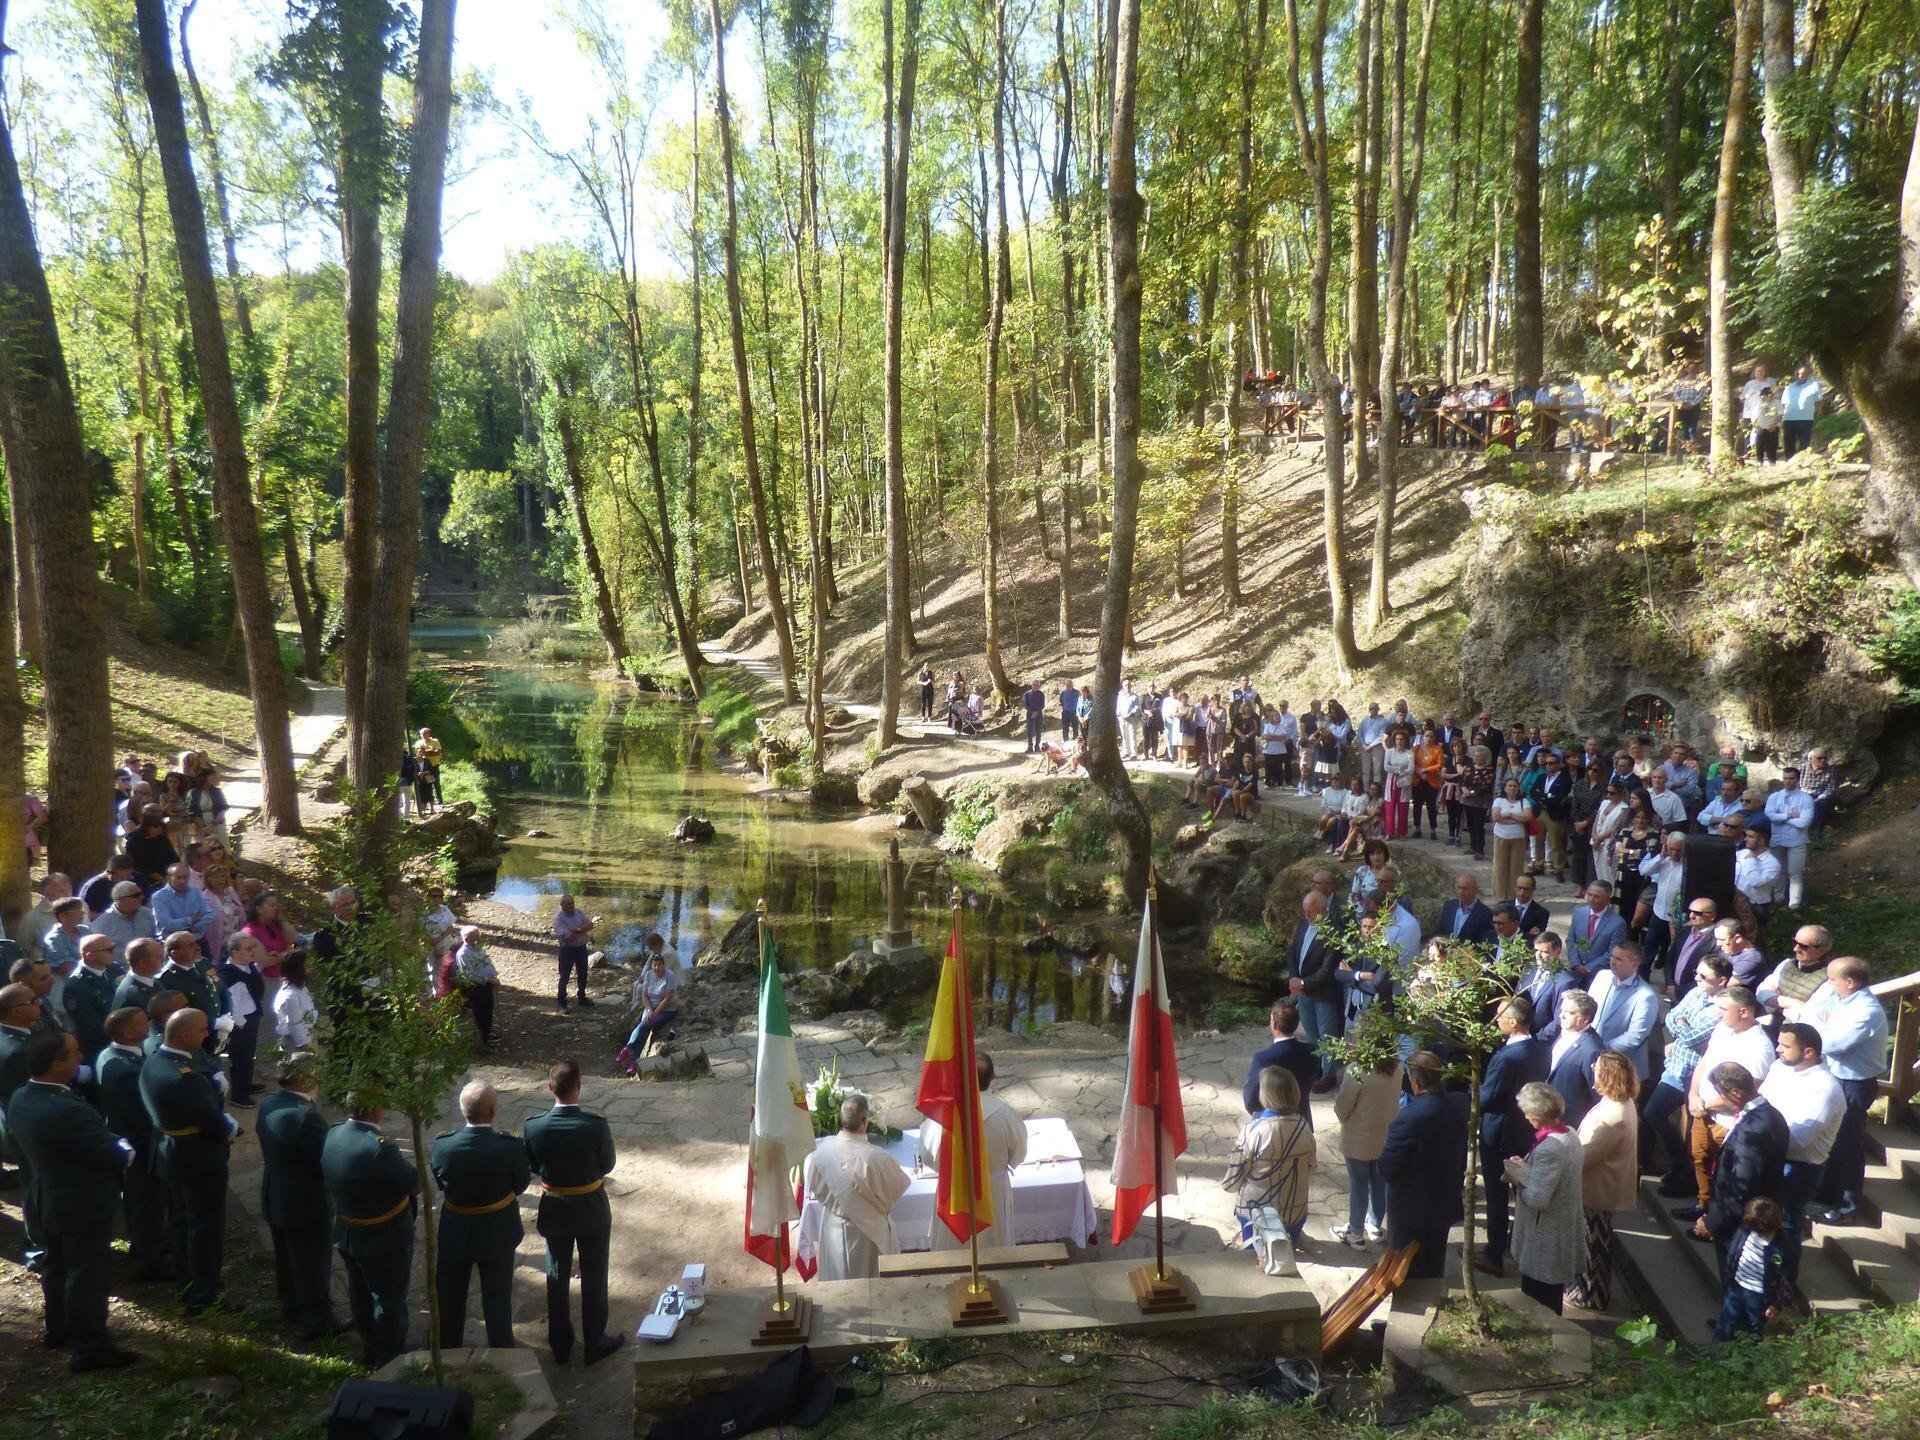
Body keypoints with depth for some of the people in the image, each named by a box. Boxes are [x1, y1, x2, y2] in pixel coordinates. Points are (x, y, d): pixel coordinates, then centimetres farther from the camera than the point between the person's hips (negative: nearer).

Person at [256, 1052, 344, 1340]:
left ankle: (291, 1306, 43)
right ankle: (317, 1322, 22)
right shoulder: (304, 1114, -32)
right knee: (314, 1264, 9)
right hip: (306, 1204, -8)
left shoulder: (268, 1104, -4)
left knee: (287, 1257, 25)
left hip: (275, 1198, 8)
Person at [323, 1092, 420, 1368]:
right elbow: (414, 1183, -23)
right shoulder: (379, 1148, -35)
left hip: (347, 1235, 7)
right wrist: (402, 1164, -1)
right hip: (385, 1239, -7)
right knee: (389, 1301, 13)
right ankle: (390, 1360, 29)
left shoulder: (333, 1135, -11)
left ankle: (370, 1351, 44)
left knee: (361, 1296, 25)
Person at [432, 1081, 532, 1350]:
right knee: (497, 1297, 18)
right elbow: (521, 1184, -11)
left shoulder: (441, 1146, -22)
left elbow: (440, 1183, -5)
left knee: (450, 1297, 24)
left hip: (455, 1233, 2)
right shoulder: (510, 1148, -28)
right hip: (498, 1234, -2)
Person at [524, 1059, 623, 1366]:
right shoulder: (597, 1125, -26)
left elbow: (532, 1168, -4)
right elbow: (608, 1166, -10)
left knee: (557, 1277, 21)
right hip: (592, 1210, -2)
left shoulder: (533, 1128, -21)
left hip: (554, 1210, 2)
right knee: (594, 1277, 16)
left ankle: (560, 1345, 34)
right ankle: (595, 1343, 29)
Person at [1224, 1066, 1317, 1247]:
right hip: (1295, 1215, 3)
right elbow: (1310, 1171, 5)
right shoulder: (1304, 1128, -10)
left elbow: (1232, 1181, -14)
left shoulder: (1253, 1130, -23)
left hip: (1256, 1214, -3)